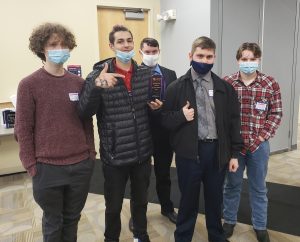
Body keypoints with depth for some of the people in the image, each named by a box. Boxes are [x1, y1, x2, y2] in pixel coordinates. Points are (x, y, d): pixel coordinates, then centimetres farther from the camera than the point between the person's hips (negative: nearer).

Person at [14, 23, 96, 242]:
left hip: (81, 165, 3)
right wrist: (31, 166, -7)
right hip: (47, 168, -3)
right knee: (53, 223, 17)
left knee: (72, 219, 20)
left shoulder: (79, 82, 3)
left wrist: (91, 153, 7)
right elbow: (23, 130, -6)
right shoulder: (29, 85, -8)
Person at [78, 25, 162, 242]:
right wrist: (96, 85, -34)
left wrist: (157, 106, -7)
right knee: (113, 206, 15)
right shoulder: (99, 74, -9)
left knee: (141, 201, 23)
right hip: (114, 155, -3)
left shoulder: (146, 73, 2)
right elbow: (84, 113, -19)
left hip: (143, 153, 4)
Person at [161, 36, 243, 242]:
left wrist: (234, 153, 3)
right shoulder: (176, 87, -3)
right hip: (188, 152, -2)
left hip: (217, 151, 2)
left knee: (215, 198, 18)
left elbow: (234, 122, 5)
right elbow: (165, 119, 0)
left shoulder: (225, 88, 3)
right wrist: (181, 116, -20)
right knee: (189, 199, 12)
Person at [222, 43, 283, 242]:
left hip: (259, 144, 1)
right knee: (232, 184, 14)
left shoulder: (271, 84, -2)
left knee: (259, 187, 15)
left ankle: (260, 226, 34)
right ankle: (229, 220, 34)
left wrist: (262, 137, -9)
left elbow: (276, 113, 0)